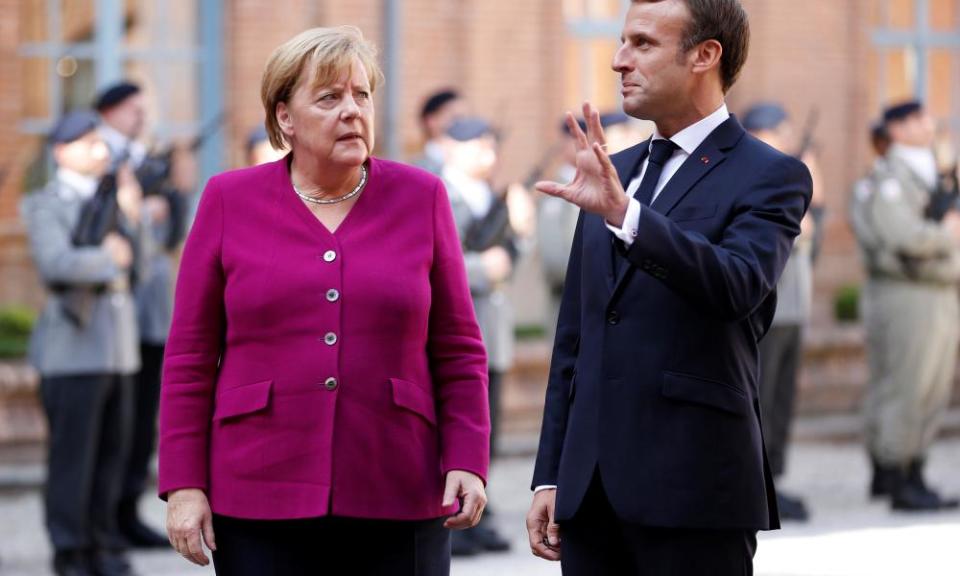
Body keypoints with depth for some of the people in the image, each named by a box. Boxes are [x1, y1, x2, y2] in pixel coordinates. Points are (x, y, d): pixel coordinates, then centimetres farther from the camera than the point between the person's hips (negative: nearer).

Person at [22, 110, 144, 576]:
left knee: (113, 451, 8)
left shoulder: (109, 200, 18)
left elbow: (129, 267, 13)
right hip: (73, 345, -7)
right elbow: (56, 263, -20)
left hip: (117, 345, 7)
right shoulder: (45, 205, -3)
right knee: (72, 454, -5)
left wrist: (129, 219, -1)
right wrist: (109, 261, -7)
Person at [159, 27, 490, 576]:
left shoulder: (420, 197, 6)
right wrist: (184, 485, -2)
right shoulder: (230, 201, 4)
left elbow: (458, 351, 7)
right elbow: (190, 356, 4)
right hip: (260, 501, 0)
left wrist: (468, 462, -3)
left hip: (398, 500, 1)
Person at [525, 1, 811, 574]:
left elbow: (739, 286, -23)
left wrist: (624, 214, -34)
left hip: (693, 485, -6)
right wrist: (549, 477, 14)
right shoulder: (615, 173, 16)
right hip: (591, 486, 6)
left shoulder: (770, 177, -3)